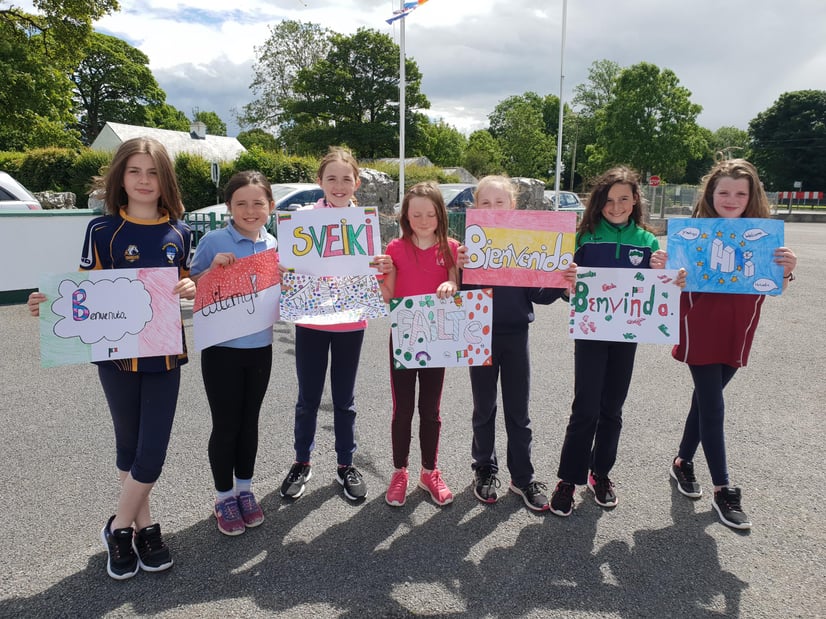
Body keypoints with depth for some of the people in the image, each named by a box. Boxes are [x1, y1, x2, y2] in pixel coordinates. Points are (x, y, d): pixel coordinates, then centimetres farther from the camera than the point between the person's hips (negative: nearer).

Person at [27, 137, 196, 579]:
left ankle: (120, 527, 25)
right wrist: (50, 303, -19)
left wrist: (192, 288, -11)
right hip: (116, 353, -1)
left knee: (153, 450, 3)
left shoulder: (179, 232, 2)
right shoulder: (102, 230, -4)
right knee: (128, 445, 12)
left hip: (164, 354, 1)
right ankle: (142, 525, 30)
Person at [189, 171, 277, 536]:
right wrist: (214, 268, -22)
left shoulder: (272, 245, 3)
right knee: (225, 424, 6)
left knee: (249, 422, 16)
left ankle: (245, 490, 33)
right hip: (222, 348, -4)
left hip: (260, 347, 4)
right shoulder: (214, 242, -11)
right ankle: (224, 497, 26)